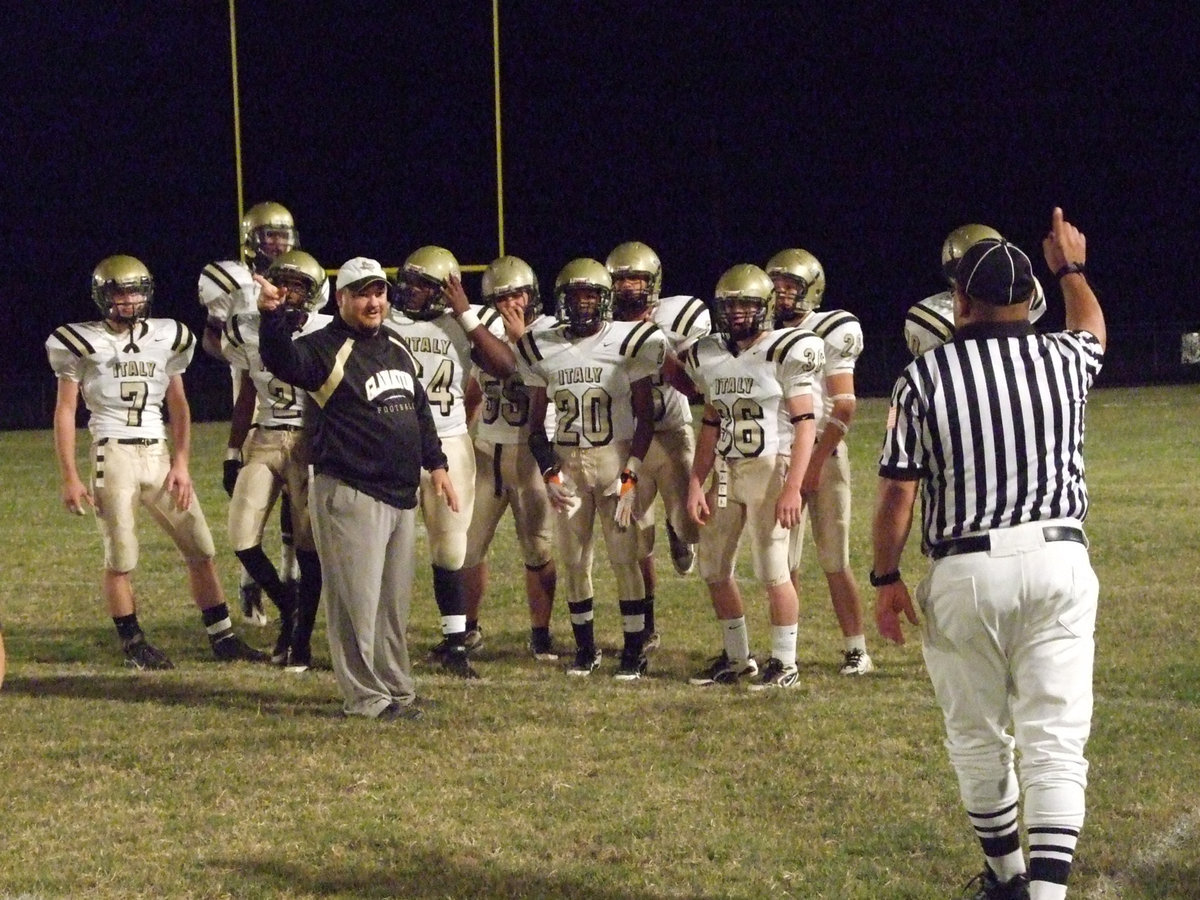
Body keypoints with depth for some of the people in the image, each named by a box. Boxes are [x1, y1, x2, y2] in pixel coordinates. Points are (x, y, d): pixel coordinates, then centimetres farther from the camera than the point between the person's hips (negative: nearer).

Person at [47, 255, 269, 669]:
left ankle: (222, 637, 10)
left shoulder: (165, 339, 9)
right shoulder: (85, 343, -2)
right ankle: (133, 643, 12)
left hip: (159, 453, 4)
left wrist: (181, 463, 4)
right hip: (113, 453, -4)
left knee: (200, 549, 2)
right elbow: (65, 412, 0)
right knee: (120, 560, -2)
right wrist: (70, 477, -5)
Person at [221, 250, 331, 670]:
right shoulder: (248, 331, 4)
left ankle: (301, 640, 9)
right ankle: (286, 607, 18)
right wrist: (232, 456, 11)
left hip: (310, 443, -3)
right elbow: (246, 399, 12)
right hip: (264, 442, 3)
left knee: (309, 547, -3)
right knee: (242, 537, -7)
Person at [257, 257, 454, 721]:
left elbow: (421, 411, 23)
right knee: (357, 604, -5)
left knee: (394, 603, 15)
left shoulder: (396, 346, 15)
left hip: (401, 494, 8)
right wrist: (273, 317, -46)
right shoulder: (327, 348, -9)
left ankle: (397, 688, 24)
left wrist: (436, 464, 18)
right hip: (351, 495, -8)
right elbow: (284, 361, -30)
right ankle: (366, 696, 1)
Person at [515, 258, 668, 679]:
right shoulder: (543, 349, 4)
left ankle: (634, 650, 4)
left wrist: (630, 477, -9)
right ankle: (585, 648, 18)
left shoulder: (629, 343, -5)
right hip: (567, 462, 3)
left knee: (624, 557, -4)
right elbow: (536, 421, 12)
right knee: (573, 560, 5)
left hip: (616, 459, -3)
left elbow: (645, 416, -2)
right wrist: (549, 472, -1)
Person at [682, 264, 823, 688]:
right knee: (713, 567, 10)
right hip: (727, 473, 7)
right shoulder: (711, 357, 9)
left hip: (771, 470, -7)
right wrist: (696, 484, 10)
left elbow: (805, 424, -11)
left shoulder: (785, 353, -9)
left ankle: (784, 663, 6)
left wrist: (793, 487, -18)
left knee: (773, 570, -5)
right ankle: (736, 657, 23)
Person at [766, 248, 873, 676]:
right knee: (783, 562, 5)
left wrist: (816, 461, -13)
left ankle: (856, 650, 7)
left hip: (822, 456, -5)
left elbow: (844, 407, -11)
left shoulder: (830, 334, -7)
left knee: (835, 562, -2)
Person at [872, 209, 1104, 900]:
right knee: (1055, 741, -1)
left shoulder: (925, 377, -5)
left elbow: (898, 491, -4)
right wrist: (1070, 268, 48)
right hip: (1058, 562, 2)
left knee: (979, 738, 15)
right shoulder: (1063, 359, 4)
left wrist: (887, 577, 8)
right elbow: (1093, 329, 30)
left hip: (967, 571, -1)